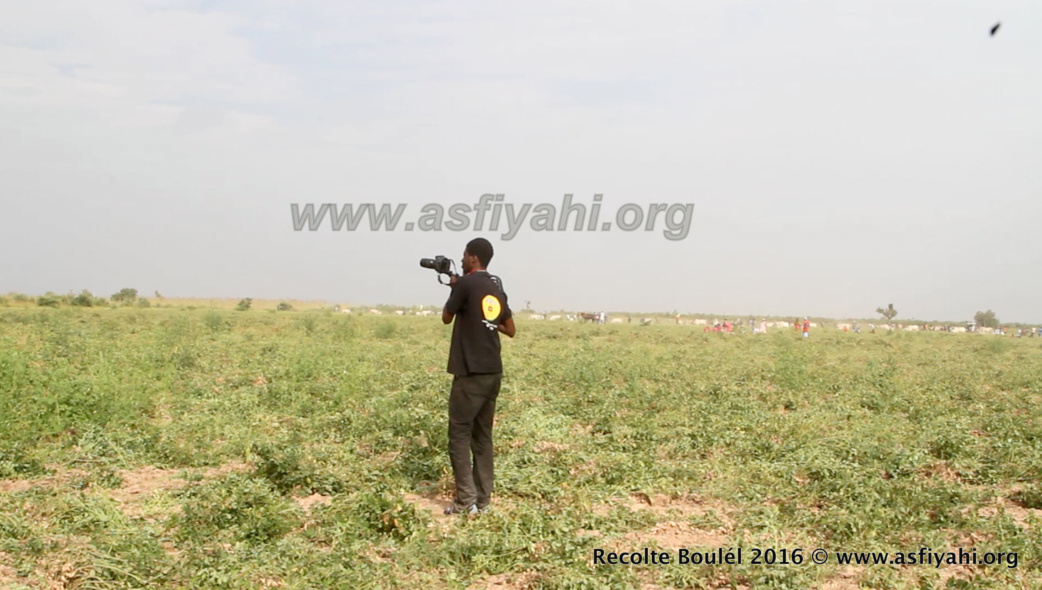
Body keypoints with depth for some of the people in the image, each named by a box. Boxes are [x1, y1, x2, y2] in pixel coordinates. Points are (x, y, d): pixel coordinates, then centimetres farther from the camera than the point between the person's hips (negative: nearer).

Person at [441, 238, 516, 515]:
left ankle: (466, 500, -5)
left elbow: (446, 317, 3)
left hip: (471, 373, -7)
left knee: (459, 433, -2)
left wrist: (454, 288, 15)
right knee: (483, 435, 11)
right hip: (493, 372, 7)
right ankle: (482, 499, 13)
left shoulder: (466, 283, -10)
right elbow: (510, 331, 18)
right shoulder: (497, 287, 12)